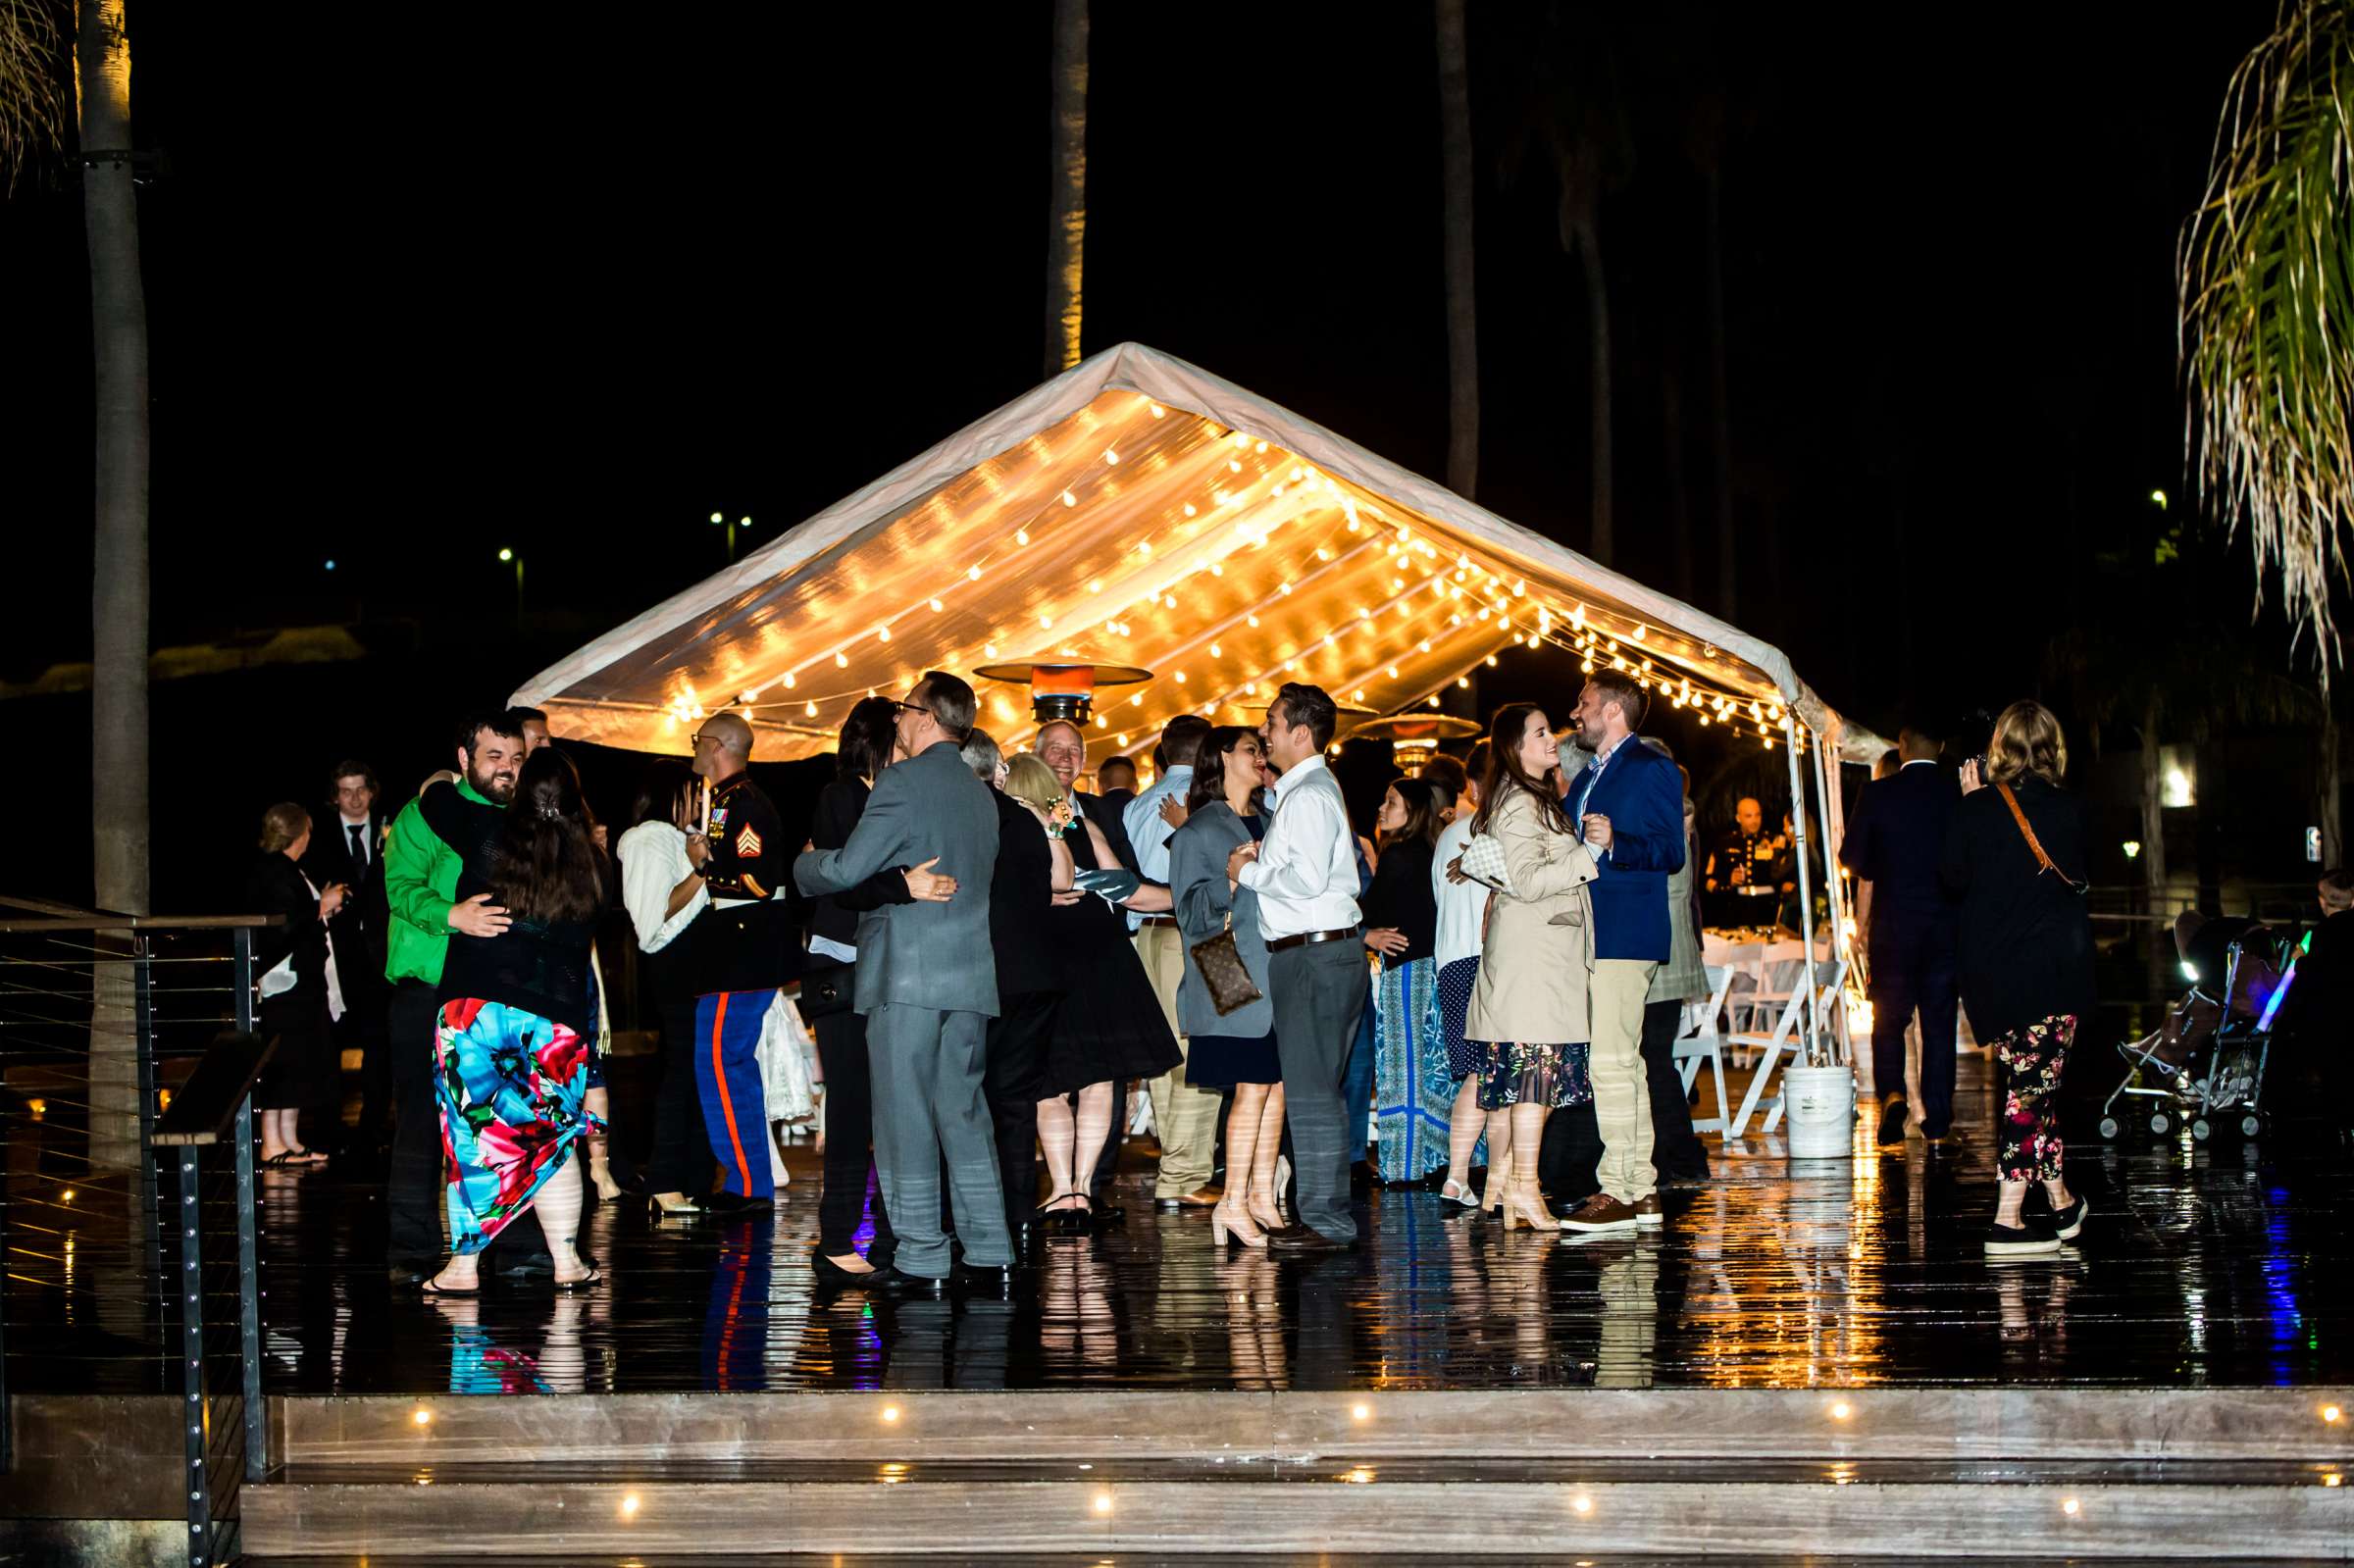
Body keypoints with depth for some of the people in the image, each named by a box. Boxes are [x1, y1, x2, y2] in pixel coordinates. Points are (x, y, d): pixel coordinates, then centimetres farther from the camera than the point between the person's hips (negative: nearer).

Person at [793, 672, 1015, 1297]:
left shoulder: (904, 782, -10)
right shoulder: (981, 794, 15)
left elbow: (847, 869, -13)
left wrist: (803, 863, 7)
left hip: (907, 973, -7)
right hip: (971, 975, 7)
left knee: (905, 1118, -2)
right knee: (964, 1112, 11)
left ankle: (921, 1257, -1)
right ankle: (989, 1252, 10)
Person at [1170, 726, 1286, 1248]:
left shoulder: (1265, 823, 19)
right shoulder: (1197, 832, -3)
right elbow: (1192, 912, -9)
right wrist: (1230, 879, -23)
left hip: (1277, 977, 7)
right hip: (1235, 981, -7)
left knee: (1278, 1084, 4)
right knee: (1253, 1087, -11)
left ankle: (1262, 1192, 11)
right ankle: (1234, 1202, -6)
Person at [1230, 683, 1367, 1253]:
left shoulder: (1309, 795, -13)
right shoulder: (1302, 790, 19)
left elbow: (1308, 878, -23)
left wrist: (1250, 872, -10)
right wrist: (1262, 859, 8)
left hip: (1316, 955, -10)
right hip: (1305, 955, 10)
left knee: (1311, 1092, -8)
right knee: (1312, 1091, 13)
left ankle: (1325, 1221, -6)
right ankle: (1321, 1214, 18)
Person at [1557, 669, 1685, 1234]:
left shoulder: (1651, 768, -6)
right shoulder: (1587, 776, 23)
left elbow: (1670, 852, -13)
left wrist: (1614, 842, -27)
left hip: (1625, 934, -10)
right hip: (1593, 934, 10)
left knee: (1610, 1061, -13)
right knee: (1623, 1062, 10)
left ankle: (1617, 1189, -13)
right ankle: (1641, 1189, 13)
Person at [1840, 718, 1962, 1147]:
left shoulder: (1877, 794, -7)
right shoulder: (1959, 793, -3)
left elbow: (1852, 859, -3)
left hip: (1892, 924, -1)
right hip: (1948, 925, 1)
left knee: (1889, 1018, 9)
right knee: (1940, 1021, 8)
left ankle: (1892, 1094, -13)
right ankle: (1937, 1116, 9)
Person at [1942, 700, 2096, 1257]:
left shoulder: (1976, 810, -5)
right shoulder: (2068, 811, -6)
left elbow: (1954, 880, 6)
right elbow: (2076, 877, 9)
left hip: (1991, 972, 2)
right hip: (2055, 969, -2)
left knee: (2028, 1080, 16)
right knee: (2033, 1084, -1)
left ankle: (2061, 1201, 24)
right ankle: (2008, 1220, -4)